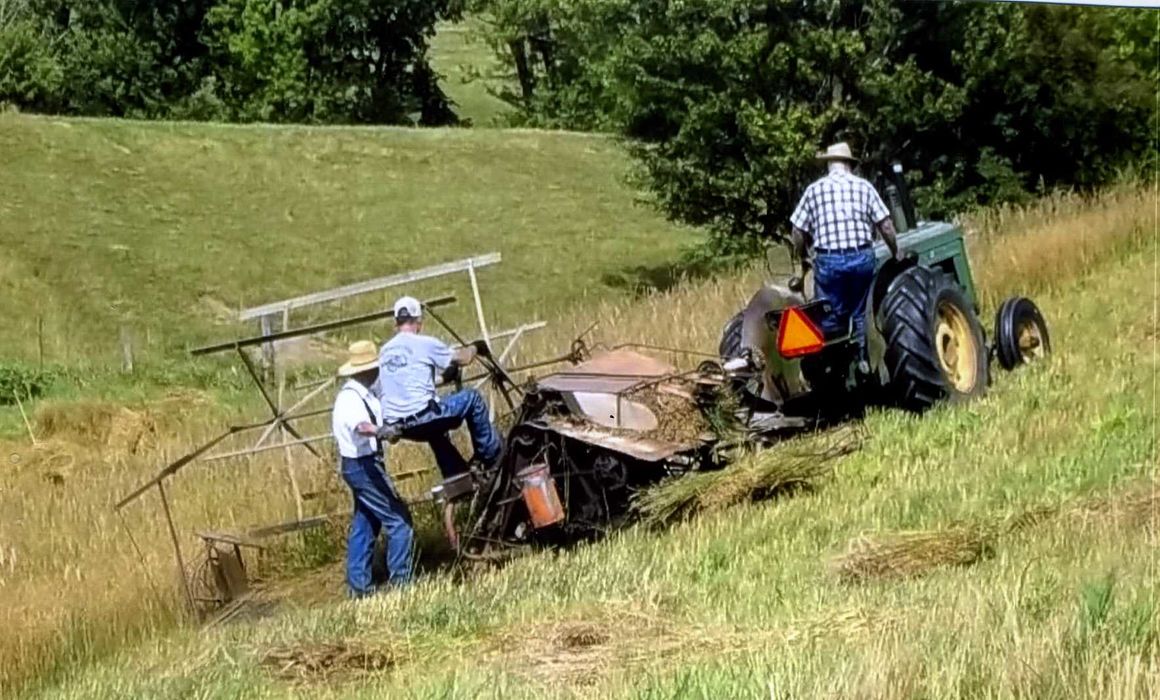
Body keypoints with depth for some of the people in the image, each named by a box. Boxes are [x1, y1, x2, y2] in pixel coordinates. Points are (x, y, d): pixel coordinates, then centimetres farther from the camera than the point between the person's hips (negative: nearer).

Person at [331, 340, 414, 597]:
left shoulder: (362, 395, 10)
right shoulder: (351, 399, -22)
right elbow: (361, 426, -43)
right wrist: (383, 431, -61)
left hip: (363, 466, 11)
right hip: (363, 466, -11)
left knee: (364, 525, 14)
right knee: (399, 519, -8)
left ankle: (359, 584, 19)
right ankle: (400, 580, -5)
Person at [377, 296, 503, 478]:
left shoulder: (385, 351, 14)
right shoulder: (425, 343, -5)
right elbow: (462, 359, 5)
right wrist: (475, 347, 26)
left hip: (397, 426, 7)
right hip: (422, 417, -7)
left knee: (437, 433, 37)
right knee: (472, 398, 10)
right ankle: (494, 454, 17)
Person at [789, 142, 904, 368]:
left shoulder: (814, 190, 3)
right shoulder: (863, 187, 5)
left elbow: (798, 233, 3)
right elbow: (885, 226, 3)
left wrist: (803, 258, 19)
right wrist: (896, 253, 18)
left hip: (828, 260, -1)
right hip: (862, 257, 1)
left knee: (829, 317, 6)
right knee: (860, 314, 14)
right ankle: (863, 361, 15)